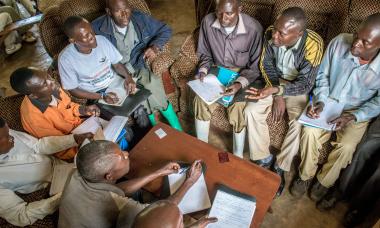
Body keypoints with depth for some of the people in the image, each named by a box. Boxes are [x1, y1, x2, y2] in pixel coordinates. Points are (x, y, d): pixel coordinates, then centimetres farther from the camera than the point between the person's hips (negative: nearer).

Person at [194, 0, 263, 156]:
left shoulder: (253, 28, -22)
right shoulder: (207, 22, -12)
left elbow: (256, 65, -13)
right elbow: (205, 54, 4)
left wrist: (240, 84, -29)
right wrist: (203, 71, -15)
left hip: (243, 75, -3)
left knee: (238, 107, -26)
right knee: (200, 100, -20)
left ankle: (237, 158, -3)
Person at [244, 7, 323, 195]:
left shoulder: (313, 44, -29)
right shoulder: (270, 34, -18)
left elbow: (305, 85, -26)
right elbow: (266, 65, -6)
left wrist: (275, 90, -43)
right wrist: (277, 96, -14)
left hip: (299, 88, -3)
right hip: (275, 82, 3)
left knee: (300, 123, -26)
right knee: (251, 111, -18)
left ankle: (280, 168, -5)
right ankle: (264, 159, -2)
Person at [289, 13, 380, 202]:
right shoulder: (339, 42, -18)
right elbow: (322, 75, -5)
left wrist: (352, 117, -23)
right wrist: (320, 101, -19)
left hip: (357, 112, -1)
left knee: (346, 146, -24)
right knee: (310, 131, -24)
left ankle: (325, 181, 7)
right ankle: (305, 175, 2)